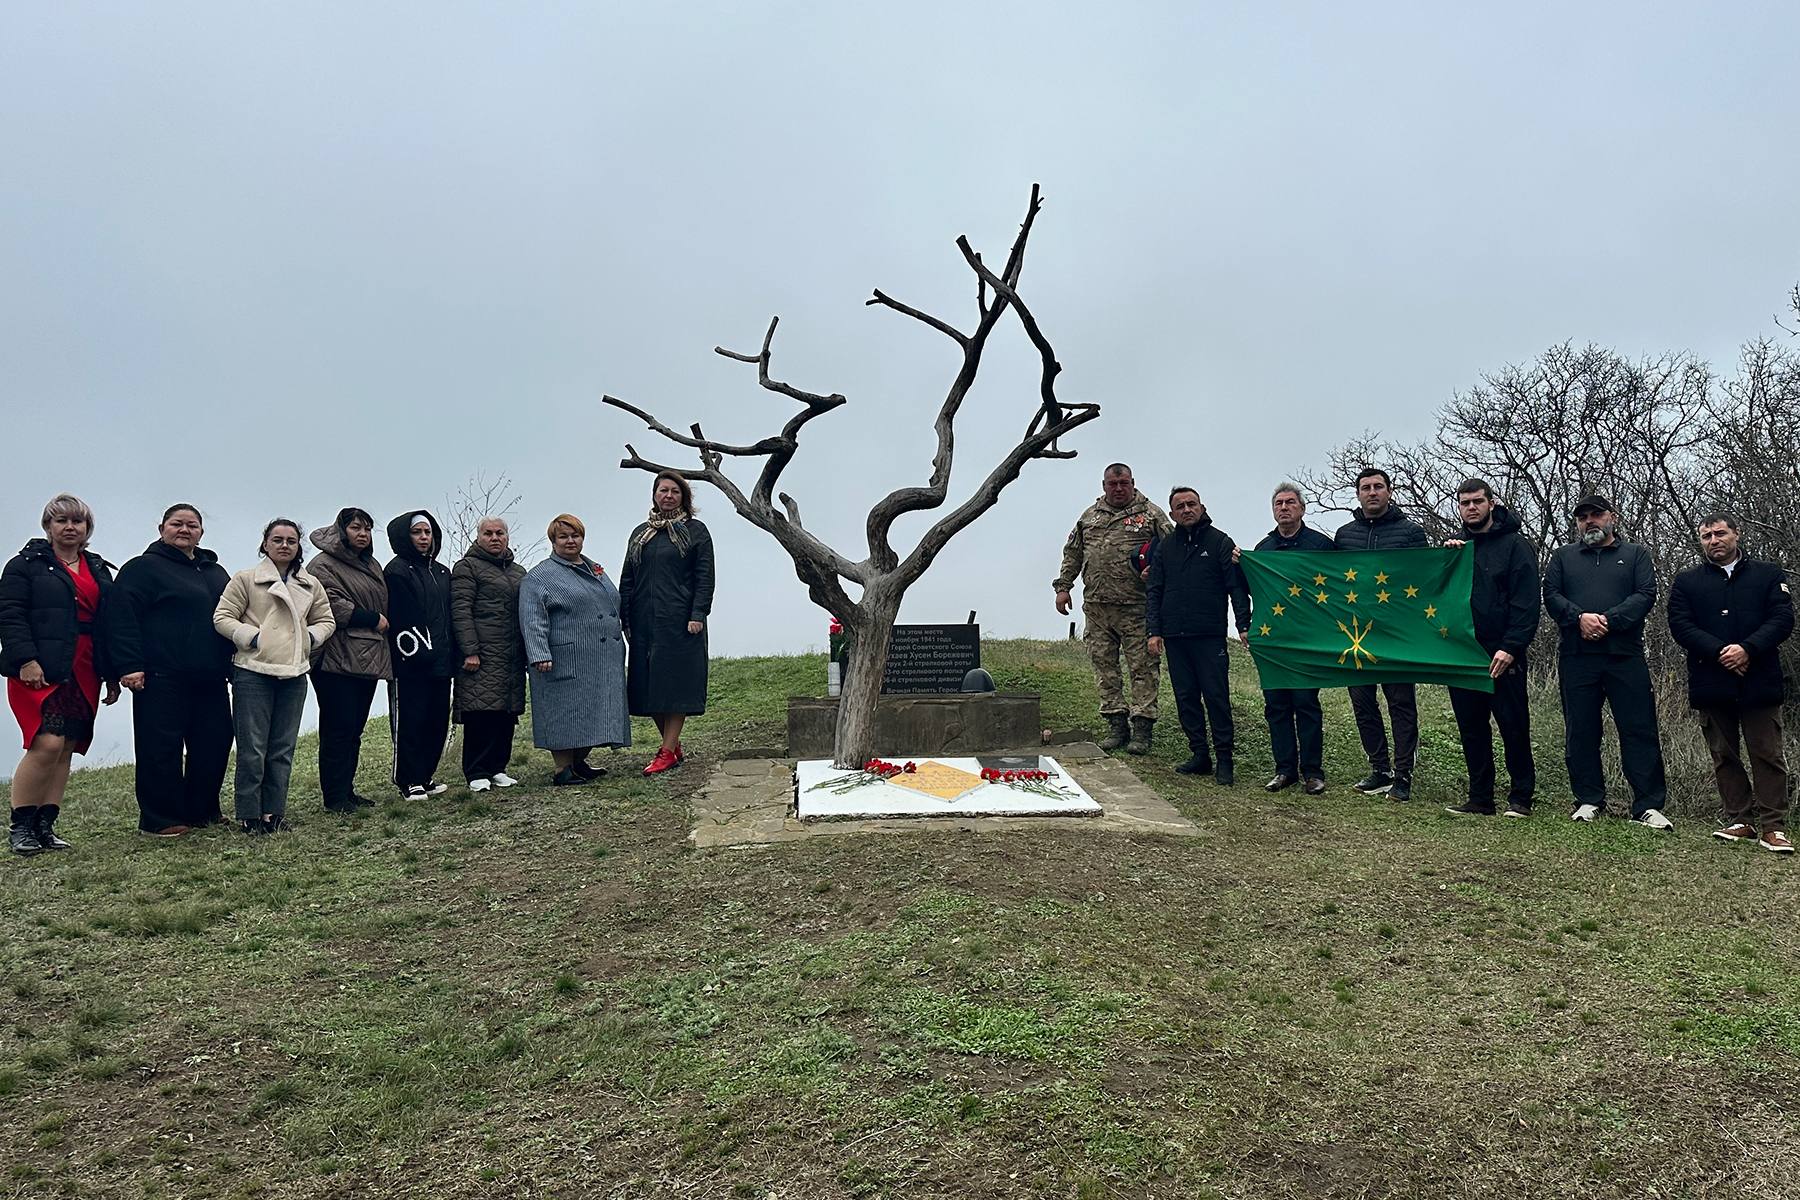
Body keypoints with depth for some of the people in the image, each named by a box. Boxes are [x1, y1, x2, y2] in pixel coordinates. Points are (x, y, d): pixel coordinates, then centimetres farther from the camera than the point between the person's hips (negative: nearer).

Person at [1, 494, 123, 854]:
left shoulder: (99, 570, 19)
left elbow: (109, 622, 18)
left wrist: (112, 675, 13)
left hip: (85, 675, 6)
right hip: (40, 671, -5)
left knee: (66, 749, 4)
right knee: (48, 743, -16)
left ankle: (45, 826, 10)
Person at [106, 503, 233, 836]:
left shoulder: (215, 572, 20)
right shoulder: (144, 568, -2)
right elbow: (121, 617, -10)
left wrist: (231, 661, 21)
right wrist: (129, 666, -18)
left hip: (210, 680, 7)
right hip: (162, 679, -7)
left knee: (214, 742, 9)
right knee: (162, 747, -4)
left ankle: (202, 810, 22)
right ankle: (159, 820, 4)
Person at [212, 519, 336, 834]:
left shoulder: (310, 585, 14)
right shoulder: (246, 580, 1)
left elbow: (326, 620, 20)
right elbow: (222, 617, -1)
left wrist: (311, 637, 3)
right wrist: (251, 637, -12)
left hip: (294, 674, 5)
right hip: (253, 672, -4)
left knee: (283, 748, 9)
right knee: (252, 747, -3)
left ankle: (274, 811, 18)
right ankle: (249, 815, 6)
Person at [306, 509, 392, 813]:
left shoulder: (372, 566, 21)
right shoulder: (324, 564, -4)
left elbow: (383, 606, 30)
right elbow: (333, 605, -18)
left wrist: (382, 624, 12)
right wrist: (373, 619, -12)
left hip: (368, 659, 8)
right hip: (337, 660, -8)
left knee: (355, 729, 11)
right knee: (339, 728, -7)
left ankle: (347, 790, 18)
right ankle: (335, 797, -2)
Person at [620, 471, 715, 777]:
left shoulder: (695, 531, 4)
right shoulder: (640, 534, 17)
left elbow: (705, 577, -3)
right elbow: (627, 579, 15)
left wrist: (697, 615, -13)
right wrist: (625, 619, 7)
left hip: (680, 621, -5)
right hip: (645, 622, 5)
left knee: (675, 682, -5)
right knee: (648, 684, 5)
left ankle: (668, 751, -1)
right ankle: (672, 744, 18)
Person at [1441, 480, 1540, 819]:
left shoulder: (1515, 545, -1)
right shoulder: (1453, 546, 15)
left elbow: (1526, 603, -9)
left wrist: (1510, 648, -18)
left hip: (1501, 655, -5)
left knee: (1514, 727, 0)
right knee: (1471, 728, 9)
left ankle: (1520, 797, 11)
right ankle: (1480, 798, 17)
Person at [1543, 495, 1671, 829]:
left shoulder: (1635, 554, 13)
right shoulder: (1564, 556, 17)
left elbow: (1646, 595, -2)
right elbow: (1551, 595, 4)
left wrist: (1608, 620, -15)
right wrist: (1580, 618, -14)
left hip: (1625, 656, -1)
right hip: (1576, 658, 1)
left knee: (1640, 731, -3)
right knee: (1580, 732, 4)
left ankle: (1648, 805, 2)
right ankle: (1589, 800, 13)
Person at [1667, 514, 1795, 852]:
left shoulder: (1769, 575, 10)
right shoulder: (1686, 582, 11)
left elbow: (1783, 618, -2)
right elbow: (1680, 625, -1)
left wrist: (1747, 649, -17)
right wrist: (1720, 652, -14)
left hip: (1759, 682, -1)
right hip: (1711, 682, 1)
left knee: (1768, 755, -2)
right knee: (1724, 756, 6)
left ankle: (1773, 826, 3)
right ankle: (1740, 821, 15)